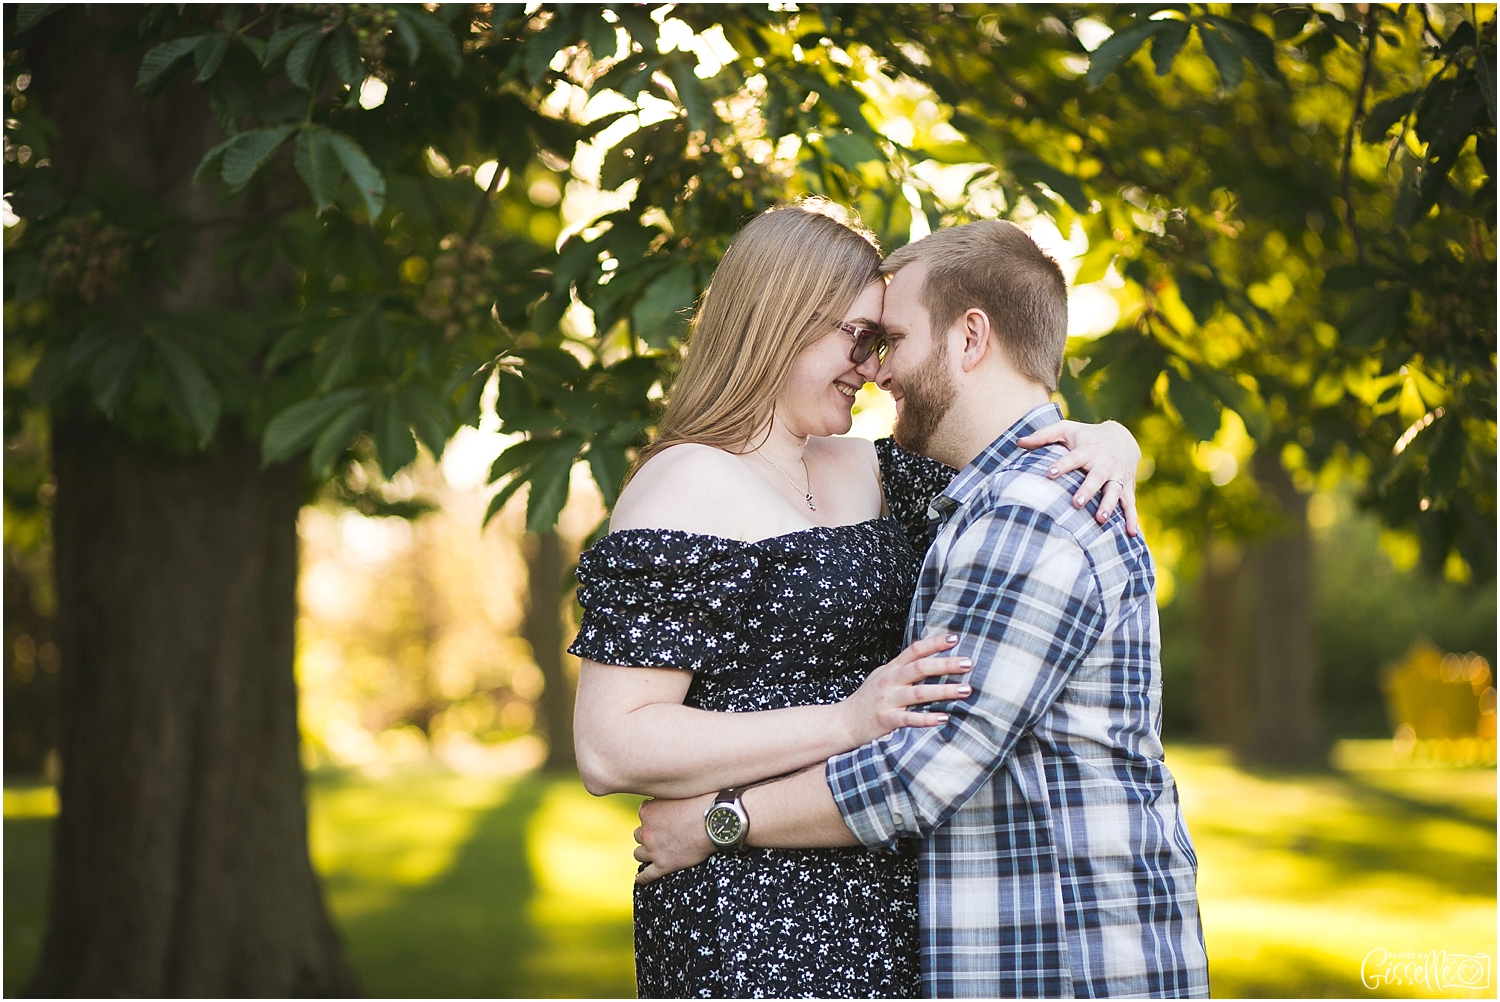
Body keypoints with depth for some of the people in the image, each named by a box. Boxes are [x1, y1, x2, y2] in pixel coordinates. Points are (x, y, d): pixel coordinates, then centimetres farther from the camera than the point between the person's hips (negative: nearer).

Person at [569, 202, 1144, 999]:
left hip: (884, 910, 8)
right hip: (751, 929, -8)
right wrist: (847, 722, -23)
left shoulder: (868, 474, 13)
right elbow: (610, 748, -18)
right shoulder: (688, 489, -11)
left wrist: (1104, 444, -3)